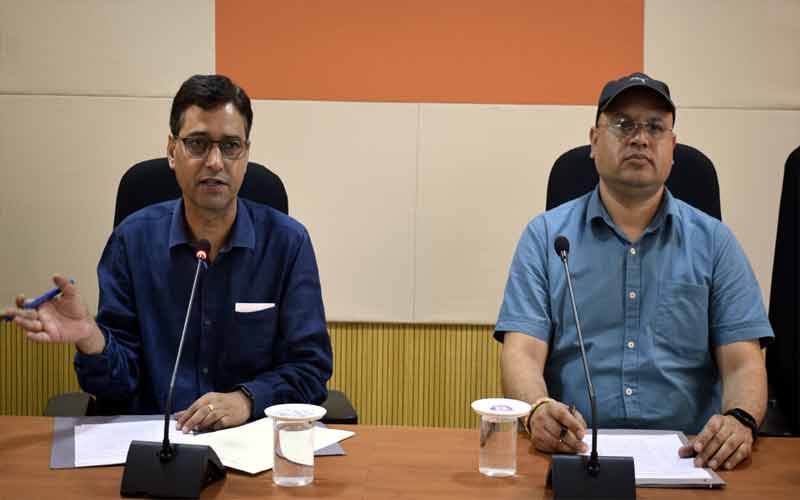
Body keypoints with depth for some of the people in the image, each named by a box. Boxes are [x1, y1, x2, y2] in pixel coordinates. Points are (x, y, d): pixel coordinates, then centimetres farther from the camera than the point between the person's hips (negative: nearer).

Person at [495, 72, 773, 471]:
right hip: (575, 450, -1)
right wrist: (538, 410, -23)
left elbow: (742, 363, 5)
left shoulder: (713, 241, 11)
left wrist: (740, 420, -18)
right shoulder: (545, 236, 9)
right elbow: (522, 353, 0)